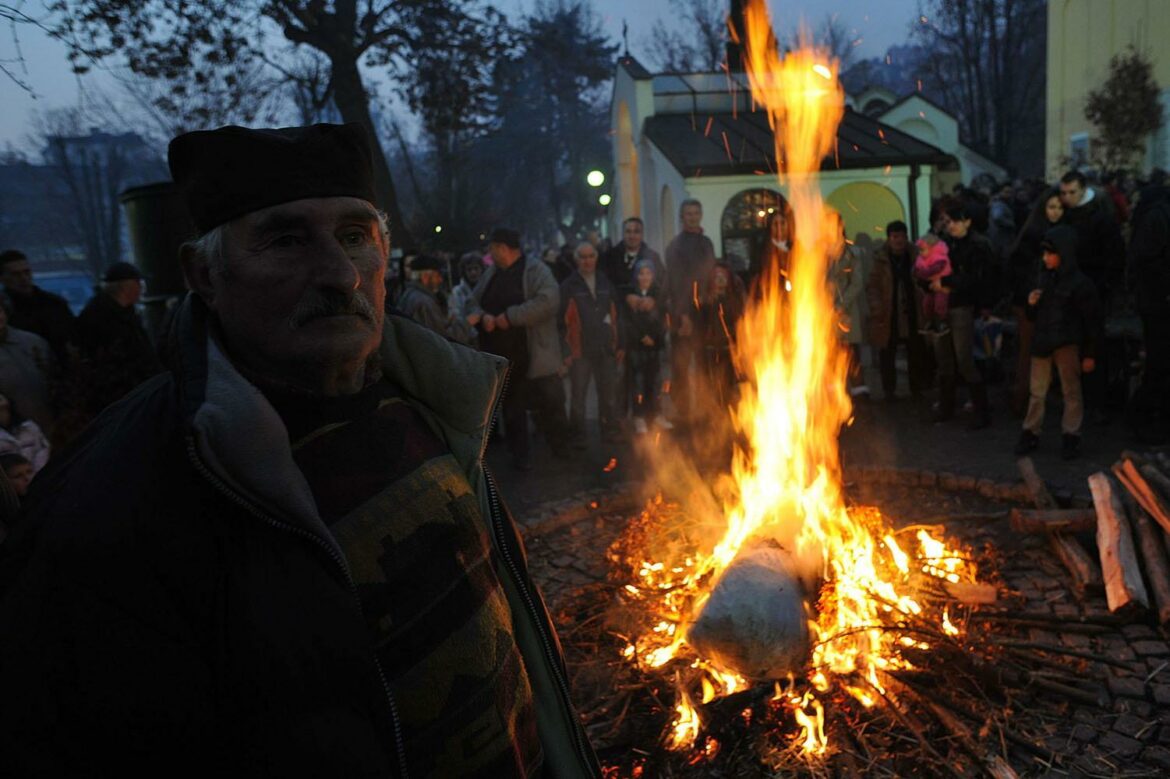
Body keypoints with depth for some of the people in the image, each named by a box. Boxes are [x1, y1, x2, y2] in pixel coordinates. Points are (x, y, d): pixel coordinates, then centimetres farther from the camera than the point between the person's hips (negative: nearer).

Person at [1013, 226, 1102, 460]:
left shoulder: (1080, 283, -10)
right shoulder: (1044, 278, 7)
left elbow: (1093, 322, -8)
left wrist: (1089, 354, -8)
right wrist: (1031, 305, -5)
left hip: (1067, 344, -5)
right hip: (1042, 342, 5)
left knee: (1071, 392, 7)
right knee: (1037, 392, 11)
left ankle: (1070, 436, 16)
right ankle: (1030, 433, 19)